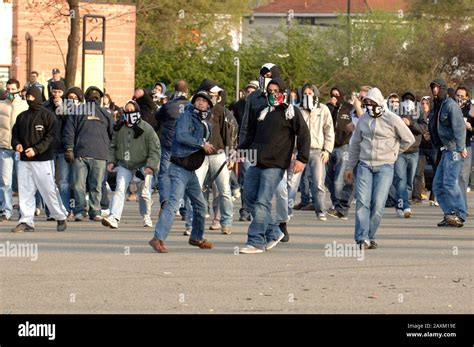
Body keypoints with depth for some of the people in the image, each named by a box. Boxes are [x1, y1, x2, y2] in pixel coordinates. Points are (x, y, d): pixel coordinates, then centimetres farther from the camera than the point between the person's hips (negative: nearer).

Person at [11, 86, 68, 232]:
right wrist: (16, 144, -6)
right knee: (25, 191, 1)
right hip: (24, 160, 5)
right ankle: (26, 221, 4)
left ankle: (61, 218, 9)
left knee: (49, 190, -4)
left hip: (43, 160, -5)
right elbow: (15, 133, 17)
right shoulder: (22, 116, 16)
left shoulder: (47, 115, -2)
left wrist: (36, 149, -19)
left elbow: (51, 137, -9)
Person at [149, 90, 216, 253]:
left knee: (200, 205, 17)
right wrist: (202, 144, -18)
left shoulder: (206, 125, 17)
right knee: (173, 203, -19)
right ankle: (158, 238, -25)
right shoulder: (187, 116, -8)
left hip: (191, 171, 9)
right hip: (179, 168, -9)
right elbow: (181, 135, -23)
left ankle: (197, 237, 33)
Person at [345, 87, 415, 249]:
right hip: (364, 165, 3)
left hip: (384, 167, -3)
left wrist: (392, 153, 9)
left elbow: (409, 139, 7)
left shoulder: (392, 120, -3)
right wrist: (349, 167, 18)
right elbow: (355, 144, 19)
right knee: (362, 202, -11)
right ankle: (362, 238, -16)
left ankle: (369, 237, 2)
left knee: (378, 204, -8)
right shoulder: (363, 120, 10)